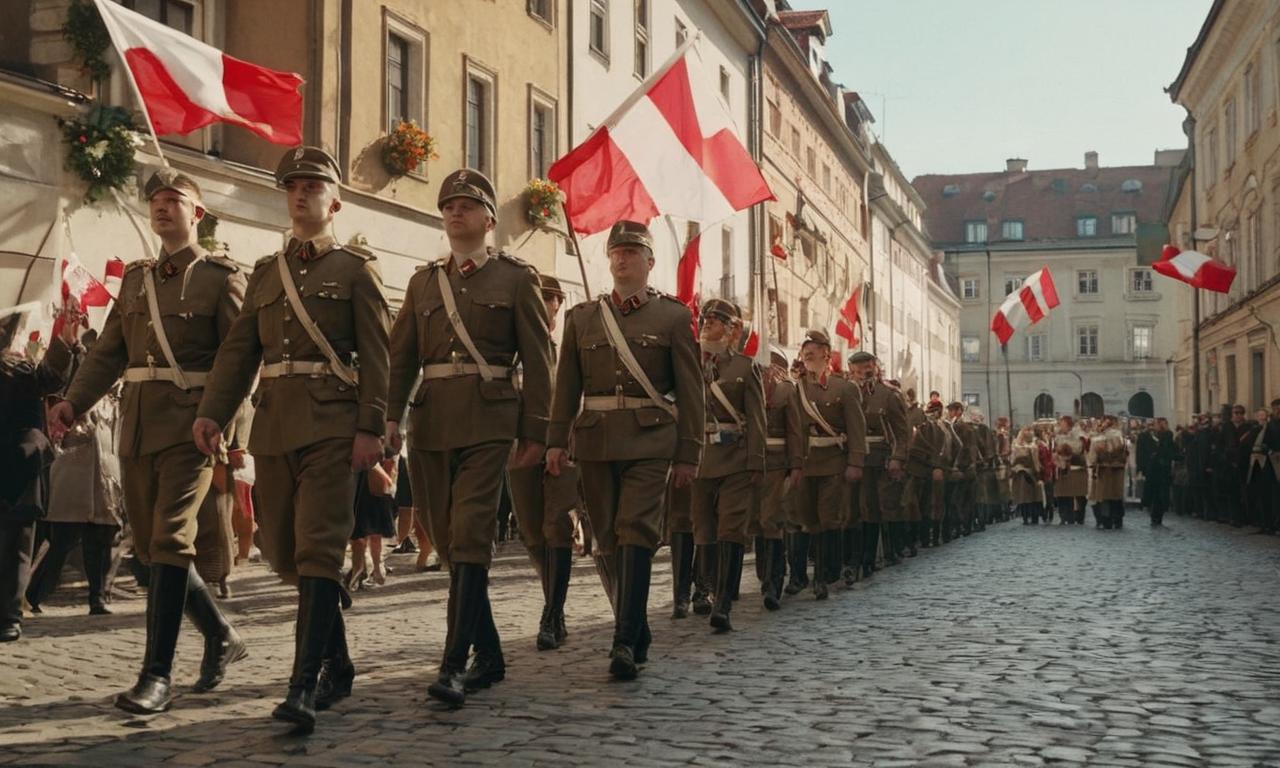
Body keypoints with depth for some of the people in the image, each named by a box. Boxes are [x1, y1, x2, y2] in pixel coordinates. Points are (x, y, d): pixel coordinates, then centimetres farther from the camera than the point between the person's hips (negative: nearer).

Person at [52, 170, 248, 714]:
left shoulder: (222, 277, 0)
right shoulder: (136, 277, 17)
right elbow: (108, 351, 16)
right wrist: (75, 401, 1)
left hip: (189, 428, -6)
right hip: (137, 428, 7)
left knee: (170, 540, -13)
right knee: (150, 545, 10)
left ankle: (157, 676, -9)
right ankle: (222, 636, 27)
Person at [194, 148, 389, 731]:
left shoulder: (356, 269, 4)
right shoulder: (265, 273, 19)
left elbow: (376, 355, -3)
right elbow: (239, 349, 13)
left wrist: (370, 429, -13)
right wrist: (212, 413, -1)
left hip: (331, 424, -6)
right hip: (274, 425, 6)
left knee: (317, 548, -14)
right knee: (286, 552, 9)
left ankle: (304, 686, -17)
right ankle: (337, 667, 24)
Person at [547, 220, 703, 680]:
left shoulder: (673, 316, 4)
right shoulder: (581, 317, 13)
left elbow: (690, 391, 1)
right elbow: (567, 385, 11)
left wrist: (688, 454, -4)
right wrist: (556, 440, 2)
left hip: (649, 440, -4)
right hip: (595, 442, 4)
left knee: (636, 533, -15)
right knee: (608, 540, 7)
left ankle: (625, 642, -18)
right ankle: (638, 637, 20)